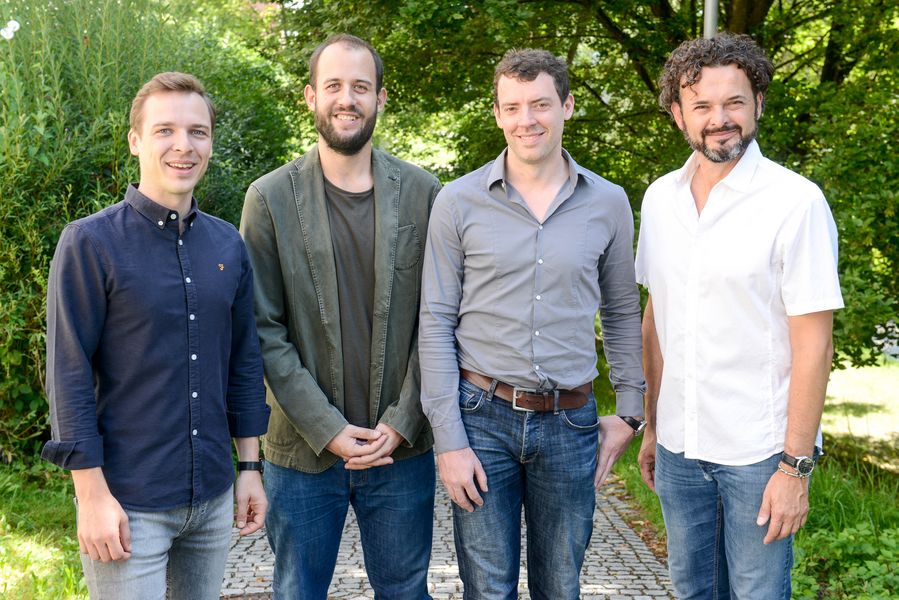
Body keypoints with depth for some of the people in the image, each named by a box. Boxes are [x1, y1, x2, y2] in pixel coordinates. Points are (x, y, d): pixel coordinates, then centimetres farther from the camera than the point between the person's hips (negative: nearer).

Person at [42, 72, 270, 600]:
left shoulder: (228, 245, 6)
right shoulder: (91, 242, -9)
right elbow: (69, 375, -11)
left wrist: (251, 465, 10)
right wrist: (92, 494, -14)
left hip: (214, 497, 5)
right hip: (129, 504, -5)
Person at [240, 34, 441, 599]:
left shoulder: (422, 193, 0)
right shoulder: (271, 198, -3)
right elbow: (264, 330, -5)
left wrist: (402, 424, -9)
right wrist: (327, 430, -12)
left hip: (402, 446, 1)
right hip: (304, 448, -1)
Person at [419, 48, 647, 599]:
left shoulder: (608, 203, 2)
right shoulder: (459, 202, -4)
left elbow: (622, 314, 13)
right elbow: (436, 323, -4)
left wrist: (629, 411, 8)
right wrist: (449, 440, -8)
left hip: (570, 424, 2)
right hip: (483, 417, -1)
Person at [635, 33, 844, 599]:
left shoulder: (796, 202, -13)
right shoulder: (660, 198, 4)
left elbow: (813, 344, -13)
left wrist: (796, 467, -15)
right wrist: (652, 427, 12)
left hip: (759, 452, -5)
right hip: (679, 446, 5)